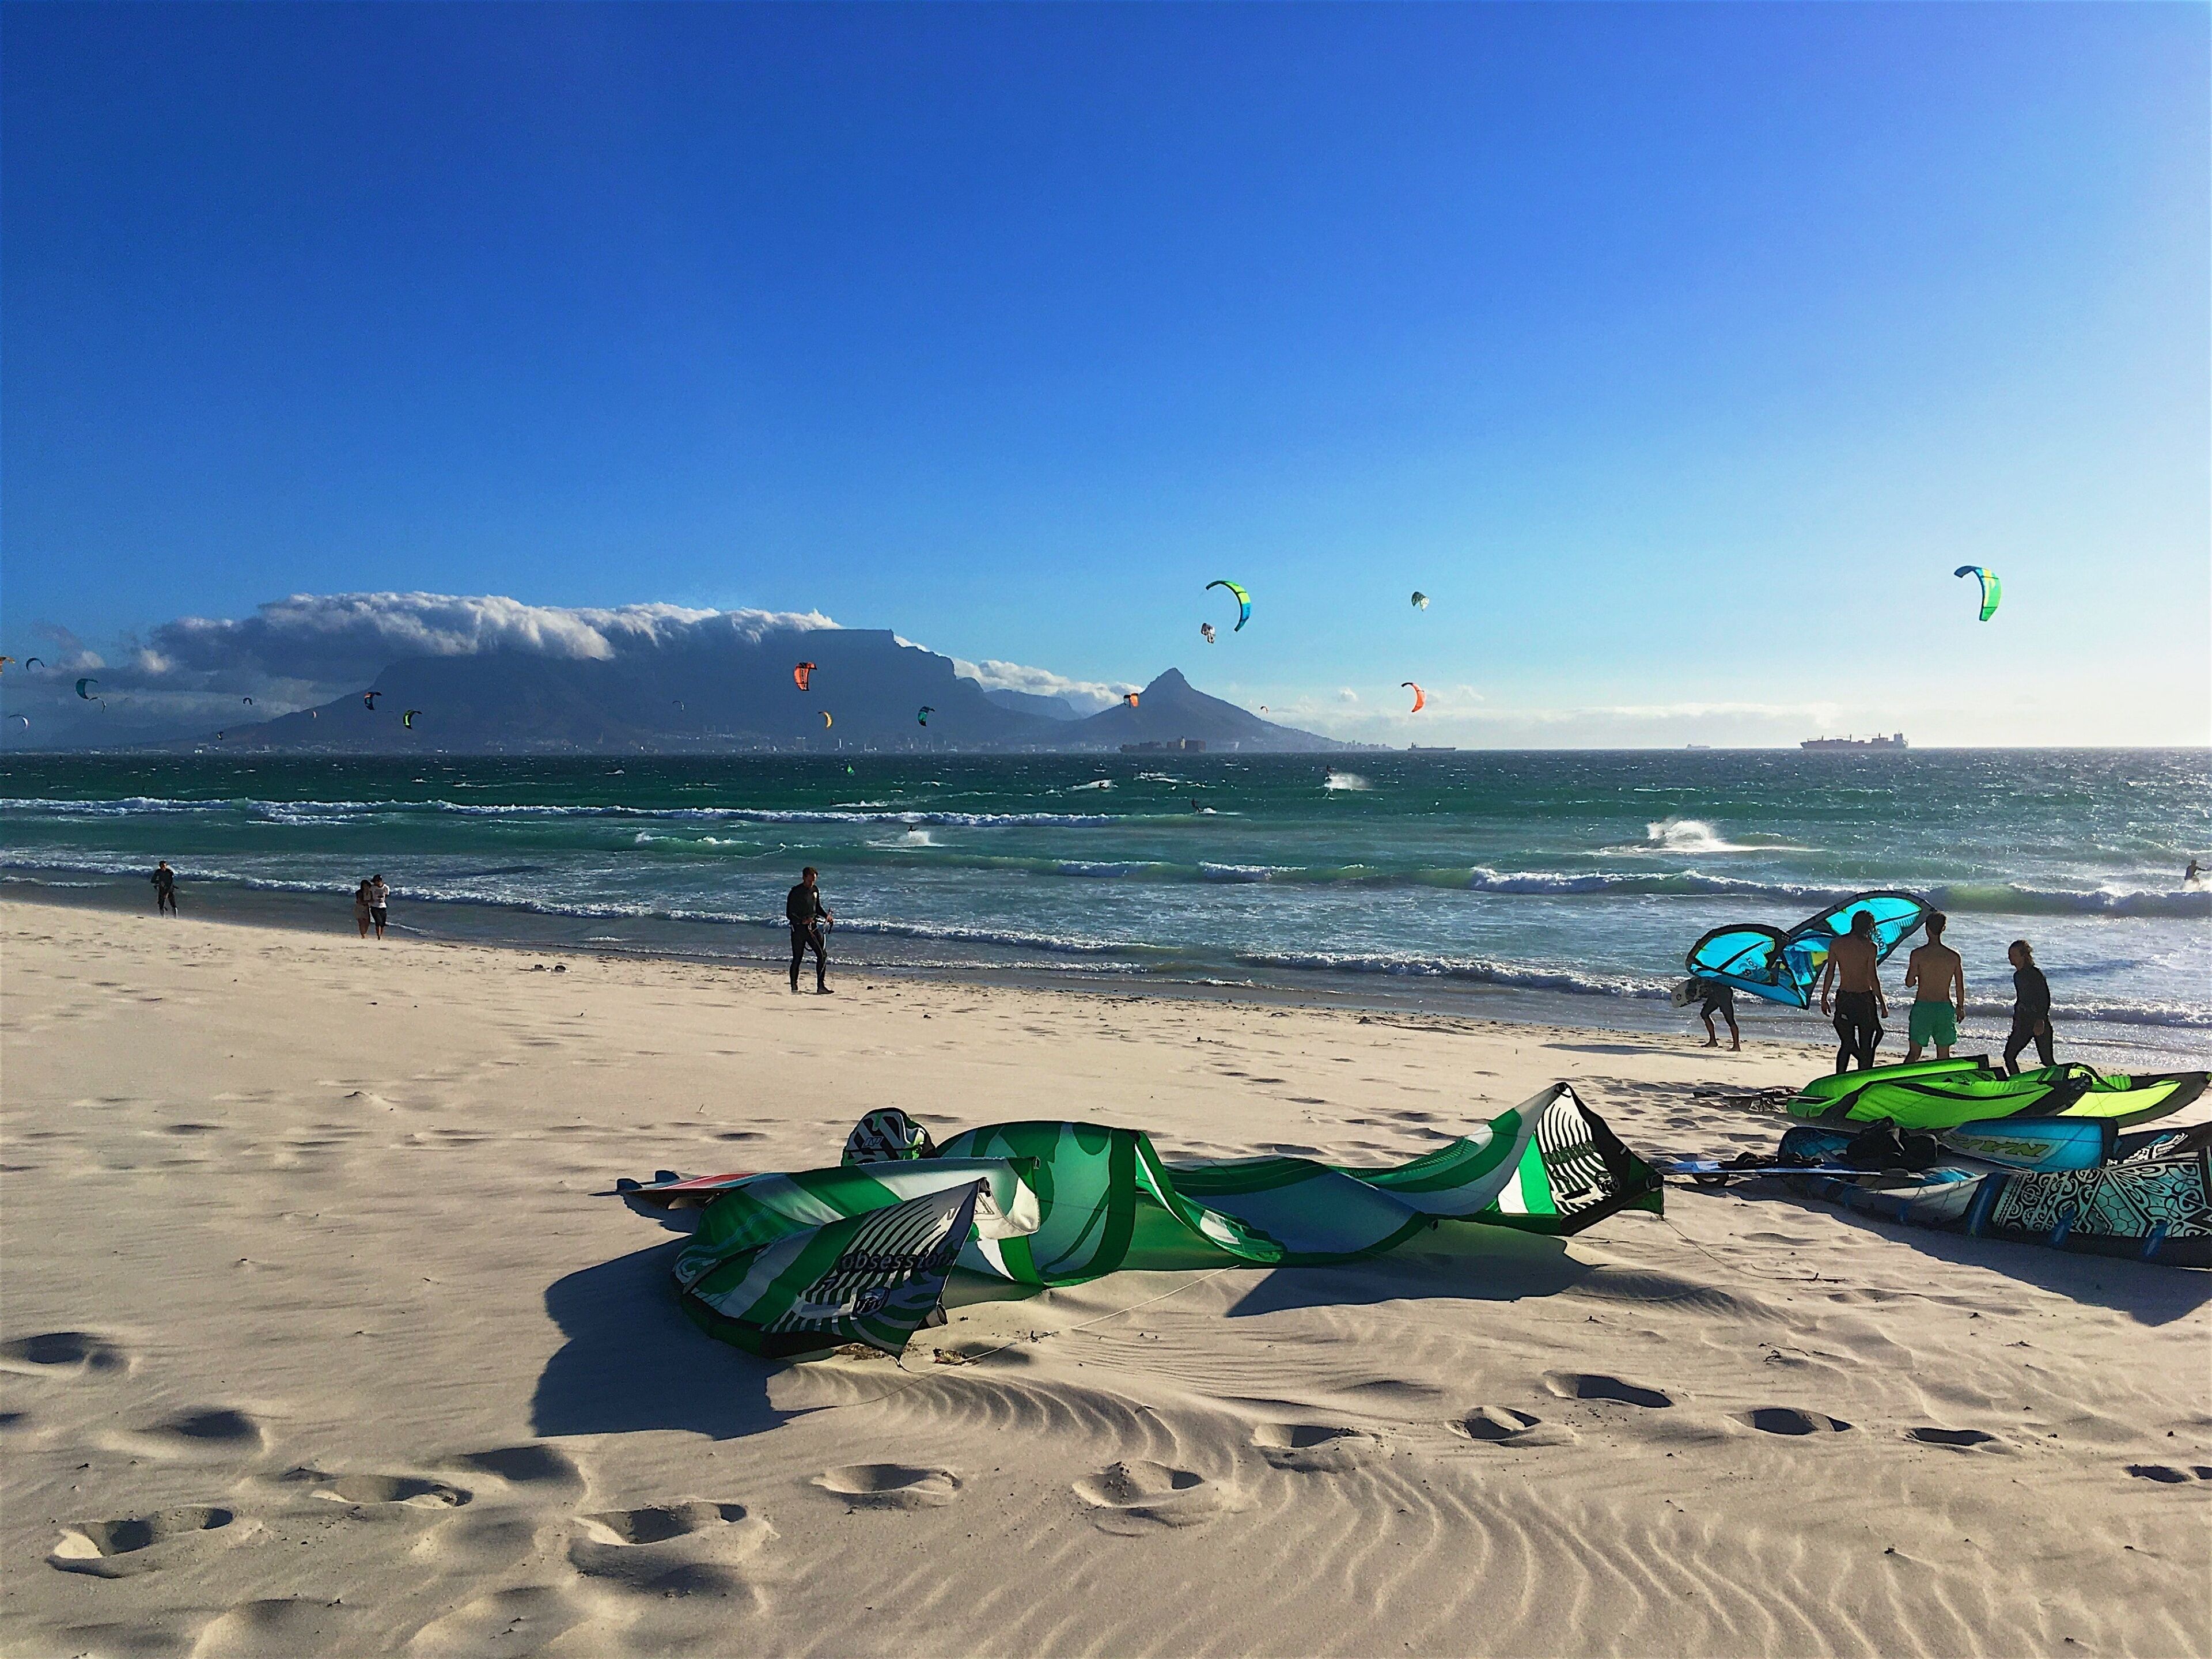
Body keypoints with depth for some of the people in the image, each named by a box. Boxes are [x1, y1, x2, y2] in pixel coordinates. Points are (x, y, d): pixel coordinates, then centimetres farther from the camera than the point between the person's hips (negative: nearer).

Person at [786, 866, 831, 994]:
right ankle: (794, 987, 11)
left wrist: (826, 915, 4)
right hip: (798, 929, -5)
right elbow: (789, 914, -9)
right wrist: (802, 921, -25)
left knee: (822, 955, -6)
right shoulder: (795, 892, -9)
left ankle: (821, 986, -6)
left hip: (813, 927, 5)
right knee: (797, 959, 0)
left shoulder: (815, 890, 9)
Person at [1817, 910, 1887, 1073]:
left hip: (1843, 998, 4)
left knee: (1846, 1043, 13)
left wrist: (1824, 998, 9)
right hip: (1865, 998, -4)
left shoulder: (1836, 944, 1)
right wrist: (1883, 1004, -6)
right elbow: (1873, 978, -12)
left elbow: (1830, 972, 3)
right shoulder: (1869, 947, -10)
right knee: (1866, 1045, 6)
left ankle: (1839, 1078, 6)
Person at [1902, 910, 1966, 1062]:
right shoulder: (1954, 956, -1)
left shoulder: (1918, 954, -8)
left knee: (1913, 1053, 4)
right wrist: (1960, 1007, 19)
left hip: (1922, 1007, -2)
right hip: (1945, 1008, 2)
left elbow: (1909, 983, -6)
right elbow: (1960, 987, 5)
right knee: (1944, 1056, 12)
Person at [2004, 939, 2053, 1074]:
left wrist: (2041, 1020, -24)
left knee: (2047, 1060, -7)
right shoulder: (2017, 976, 13)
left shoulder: (2035, 974, -12)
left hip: (2039, 1021, -8)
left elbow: (2046, 999, -17)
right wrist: (2016, 1020, 20)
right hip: (2023, 1021, 8)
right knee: (2009, 1055, 2)